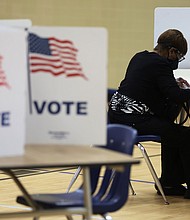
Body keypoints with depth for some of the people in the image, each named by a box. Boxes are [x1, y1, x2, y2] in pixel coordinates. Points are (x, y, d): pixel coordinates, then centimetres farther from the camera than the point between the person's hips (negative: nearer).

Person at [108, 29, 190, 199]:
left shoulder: (140, 57, 15)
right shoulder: (160, 64, -13)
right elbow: (176, 96, -21)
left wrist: (173, 84, 25)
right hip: (133, 121, -10)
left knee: (172, 131, 27)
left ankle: (169, 182, 30)